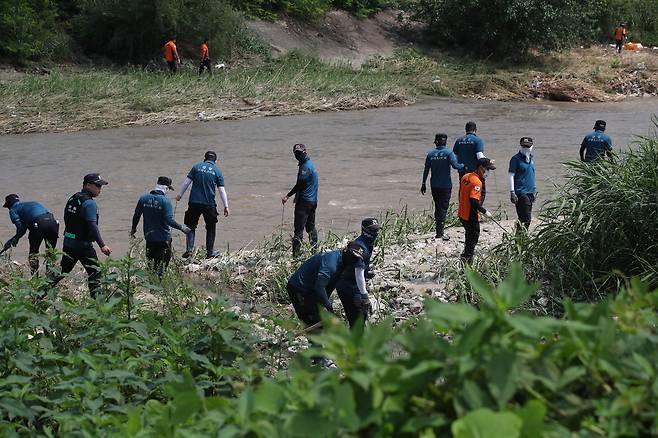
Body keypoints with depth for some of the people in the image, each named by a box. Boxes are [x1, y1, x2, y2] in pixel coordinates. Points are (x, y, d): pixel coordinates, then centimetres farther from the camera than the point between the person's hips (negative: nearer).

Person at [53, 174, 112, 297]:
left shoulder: (72, 199, 12)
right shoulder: (89, 203, -15)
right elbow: (92, 226, -24)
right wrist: (102, 245, -29)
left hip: (68, 243, 8)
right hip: (83, 245, -8)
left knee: (62, 272, 17)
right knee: (95, 273, -1)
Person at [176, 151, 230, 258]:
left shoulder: (196, 167, 5)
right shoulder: (217, 171, 4)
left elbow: (186, 183, 2)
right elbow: (222, 190, 0)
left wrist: (180, 195, 14)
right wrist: (226, 207, 3)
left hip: (194, 202, 0)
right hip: (209, 204, 0)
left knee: (190, 225, 11)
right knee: (211, 228, 13)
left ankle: (189, 249, -1)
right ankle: (210, 252, 15)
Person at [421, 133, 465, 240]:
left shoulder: (430, 154, 2)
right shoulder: (448, 153, -7)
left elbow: (426, 170, 3)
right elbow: (455, 165, -20)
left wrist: (423, 184, 8)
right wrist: (463, 165, 0)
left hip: (434, 185, 3)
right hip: (446, 185, -3)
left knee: (437, 207, 13)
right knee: (443, 207, -1)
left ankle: (439, 231, 16)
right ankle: (440, 232, -9)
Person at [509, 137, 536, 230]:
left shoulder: (531, 158, 15)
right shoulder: (516, 159, -6)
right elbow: (511, 175, -9)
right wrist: (512, 192, -15)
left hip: (530, 192, 7)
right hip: (520, 192, -7)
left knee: (527, 218, 8)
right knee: (525, 218, -13)